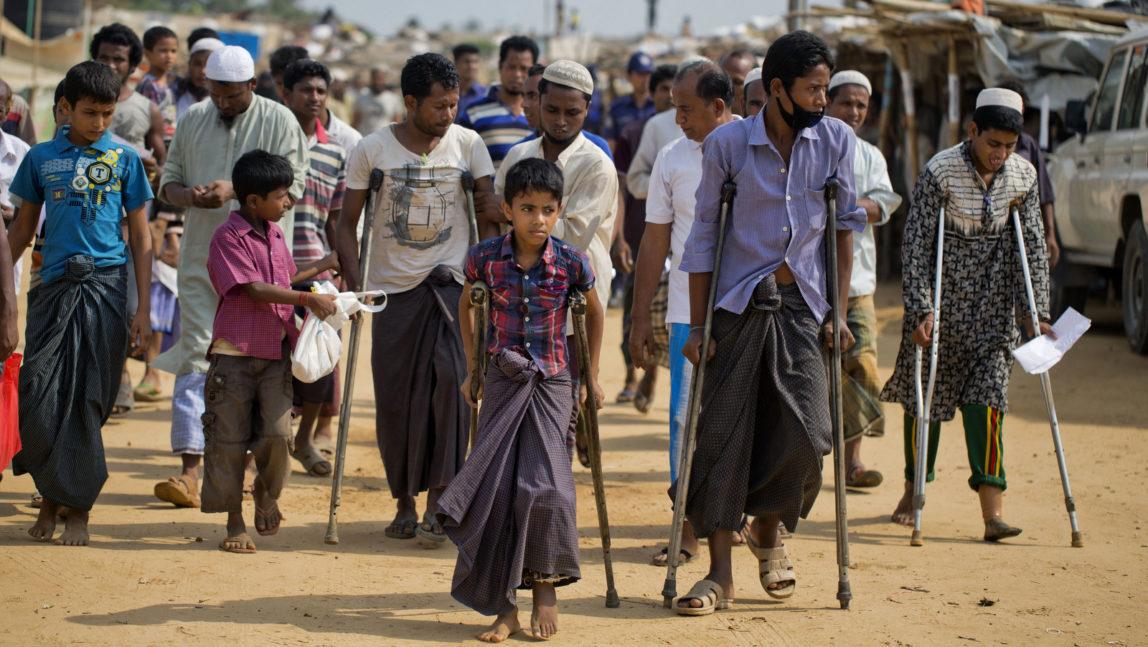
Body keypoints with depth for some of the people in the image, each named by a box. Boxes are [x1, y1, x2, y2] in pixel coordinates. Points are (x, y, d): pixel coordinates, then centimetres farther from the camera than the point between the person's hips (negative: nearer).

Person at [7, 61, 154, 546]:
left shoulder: (124, 159, 6)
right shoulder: (41, 158, 8)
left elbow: (141, 238, 8)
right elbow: (23, 229, 17)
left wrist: (143, 311, 2)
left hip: (106, 288, -1)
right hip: (54, 286, 1)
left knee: (88, 402, 0)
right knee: (38, 397, -6)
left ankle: (77, 508, 11)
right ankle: (51, 495, 14)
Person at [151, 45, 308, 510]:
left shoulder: (279, 122, -1)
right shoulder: (193, 120, 11)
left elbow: (291, 186, -7)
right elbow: (169, 178, 13)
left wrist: (235, 190, -19)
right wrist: (186, 194, -10)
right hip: (201, 257, 3)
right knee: (194, 356, -6)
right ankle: (190, 468, -10)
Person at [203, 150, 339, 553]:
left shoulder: (275, 234, 15)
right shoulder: (228, 237, -10)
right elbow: (255, 289, -19)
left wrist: (322, 266, 34)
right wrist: (308, 299, -22)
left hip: (276, 354, 6)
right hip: (235, 353, -5)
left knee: (278, 434, -8)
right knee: (229, 439, 1)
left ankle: (267, 495, 20)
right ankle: (235, 523, 11)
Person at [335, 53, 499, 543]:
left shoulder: (467, 143, 3)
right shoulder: (373, 149, -1)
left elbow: (488, 211, 9)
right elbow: (347, 223, 5)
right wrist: (354, 286, -5)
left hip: (450, 281, 0)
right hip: (393, 287, 0)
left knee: (449, 378, -19)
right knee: (394, 397, 1)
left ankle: (438, 500, -16)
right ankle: (404, 501, 17)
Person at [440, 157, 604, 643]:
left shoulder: (571, 262, -7)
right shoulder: (486, 258, -5)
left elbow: (593, 312, 11)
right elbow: (467, 305, 15)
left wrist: (592, 376, 14)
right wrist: (473, 368, 14)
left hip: (551, 383, -1)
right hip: (502, 380, 1)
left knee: (544, 483, -14)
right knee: (495, 489, -2)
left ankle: (546, 585, 8)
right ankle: (503, 607, 5)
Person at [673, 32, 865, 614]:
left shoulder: (836, 141, 1)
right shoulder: (728, 144, -6)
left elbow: (844, 226, 9)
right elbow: (703, 236, -1)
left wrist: (837, 310, 5)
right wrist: (697, 325, -3)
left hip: (801, 305, 2)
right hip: (738, 304, -2)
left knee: (806, 433, -8)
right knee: (723, 434, -2)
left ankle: (767, 530, 20)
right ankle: (720, 572, 6)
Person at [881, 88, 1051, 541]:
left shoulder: (1023, 177, -3)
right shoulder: (940, 172, -14)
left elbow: (1033, 247, 3)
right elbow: (915, 243, -14)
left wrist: (1034, 313, -2)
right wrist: (920, 311, -19)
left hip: (991, 303, 2)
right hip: (941, 294, -2)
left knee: (986, 396, -7)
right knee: (926, 393, 6)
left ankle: (992, 510, -13)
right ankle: (913, 491, 26)